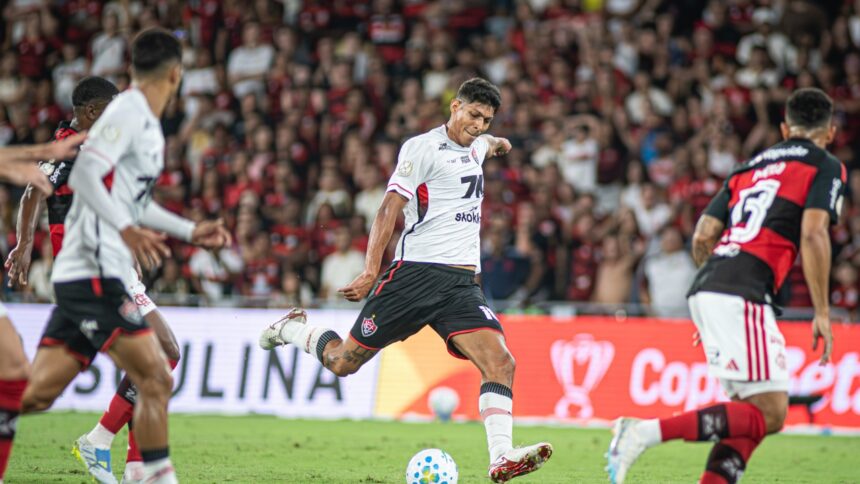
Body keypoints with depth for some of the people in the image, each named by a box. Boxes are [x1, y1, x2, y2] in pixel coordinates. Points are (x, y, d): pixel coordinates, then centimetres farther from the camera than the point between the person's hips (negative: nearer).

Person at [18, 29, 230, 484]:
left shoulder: (143, 121, 20)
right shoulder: (127, 113, -9)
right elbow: (83, 174, -21)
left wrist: (190, 231, 36)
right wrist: (127, 229, -31)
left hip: (78, 276, 9)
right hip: (94, 275, -9)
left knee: (36, 394, 4)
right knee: (155, 381, -11)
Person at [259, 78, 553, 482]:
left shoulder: (474, 147, 17)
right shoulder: (423, 147, -6)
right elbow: (389, 209, -13)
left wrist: (498, 143, 67)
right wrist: (371, 271, -20)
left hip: (461, 283, 6)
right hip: (416, 273, -6)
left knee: (500, 362, -17)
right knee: (343, 362, 1)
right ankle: (291, 329, 31)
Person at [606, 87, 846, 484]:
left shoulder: (751, 167, 26)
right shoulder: (826, 167, 7)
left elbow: (702, 235, 20)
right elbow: (813, 233, -9)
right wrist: (821, 312, -5)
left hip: (705, 288, 8)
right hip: (742, 295, -8)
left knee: (752, 408, 14)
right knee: (769, 414, -10)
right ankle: (648, 432, -23)